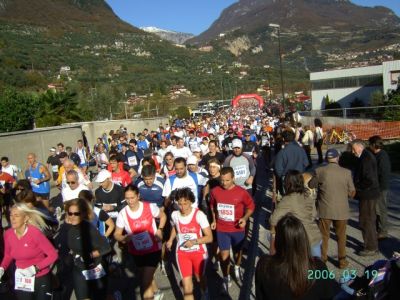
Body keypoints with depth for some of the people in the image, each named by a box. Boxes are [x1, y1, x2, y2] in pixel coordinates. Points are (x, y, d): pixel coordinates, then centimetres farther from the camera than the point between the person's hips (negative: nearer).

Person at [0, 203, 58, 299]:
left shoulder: (35, 232, -21)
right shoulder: (8, 234, -7)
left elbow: (53, 255, -18)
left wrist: (35, 268, -25)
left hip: (41, 278, -4)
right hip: (21, 280, 4)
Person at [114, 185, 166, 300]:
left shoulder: (150, 207, -18)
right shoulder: (122, 214, -15)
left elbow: (163, 216, 1)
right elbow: (117, 234, -6)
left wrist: (160, 229, -15)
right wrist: (124, 238, -28)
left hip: (153, 249, -3)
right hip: (137, 252, 3)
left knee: (145, 283, -10)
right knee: (147, 277, 25)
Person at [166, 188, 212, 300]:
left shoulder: (199, 215, -22)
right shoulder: (174, 215, -10)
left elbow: (209, 237, -18)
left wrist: (194, 241, -31)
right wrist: (170, 240, 1)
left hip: (199, 252, -1)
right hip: (182, 253, 2)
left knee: (200, 278, 23)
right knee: (187, 284, -4)